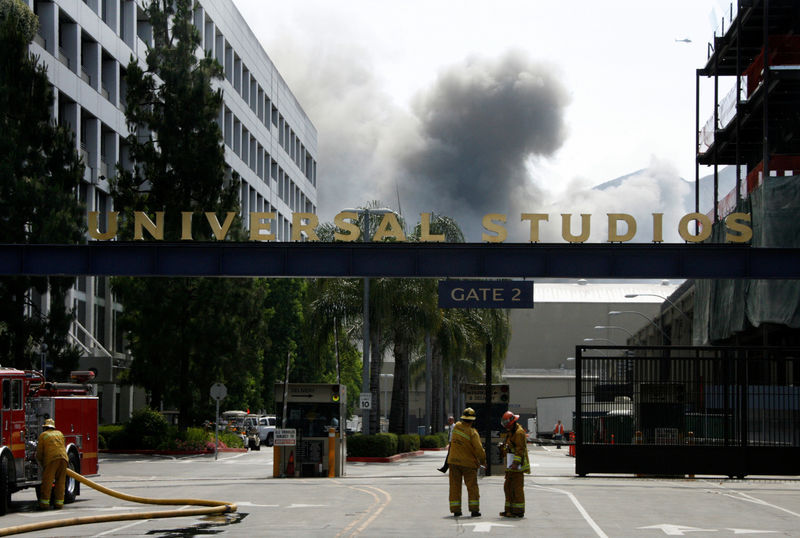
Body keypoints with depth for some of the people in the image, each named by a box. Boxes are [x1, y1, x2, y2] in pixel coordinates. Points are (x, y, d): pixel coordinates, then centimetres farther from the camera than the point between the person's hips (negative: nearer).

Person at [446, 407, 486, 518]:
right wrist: (483, 461, -2)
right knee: (472, 487, 2)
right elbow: (479, 449, -18)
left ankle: (456, 510, 4)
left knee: (455, 486, 6)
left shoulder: (457, 426, -2)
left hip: (454, 460, 4)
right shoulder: (473, 432, -16)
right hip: (468, 463, -4)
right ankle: (474, 509, -4)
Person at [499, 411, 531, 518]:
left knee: (517, 487, -8)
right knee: (508, 487, 12)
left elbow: (520, 449, -20)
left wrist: (516, 463, -26)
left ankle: (518, 511, -7)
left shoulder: (519, 432, -13)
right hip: (510, 466, 10)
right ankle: (509, 510, 17)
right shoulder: (510, 432, 19)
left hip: (517, 465, -10)